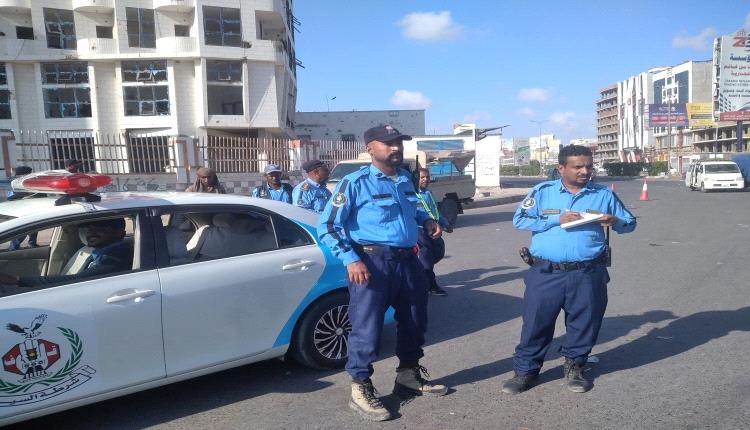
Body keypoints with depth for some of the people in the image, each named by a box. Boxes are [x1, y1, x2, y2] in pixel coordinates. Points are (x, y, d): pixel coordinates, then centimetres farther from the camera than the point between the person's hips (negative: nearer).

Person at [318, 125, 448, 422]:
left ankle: (409, 376, 39)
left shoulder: (405, 180, 12)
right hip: (372, 261, -7)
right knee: (367, 327, -1)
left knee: (414, 322, 18)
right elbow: (327, 226, -12)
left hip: (408, 260, 8)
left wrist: (426, 221, 11)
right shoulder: (356, 182, -9)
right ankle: (360, 389, 16)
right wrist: (351, 259, -21)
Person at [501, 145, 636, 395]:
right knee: (536, 322, 4)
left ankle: (574, 367, 35)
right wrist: (557, 219, -12)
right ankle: (525, 370, 20)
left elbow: (630, 223, 14)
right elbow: (519, 220, -2)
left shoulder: (604, 194, 8)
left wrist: (615, 222, -11)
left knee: (584, 323, 12)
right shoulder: (543, 191, 4)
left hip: (587, 275, 1)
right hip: (545, 274, -1)